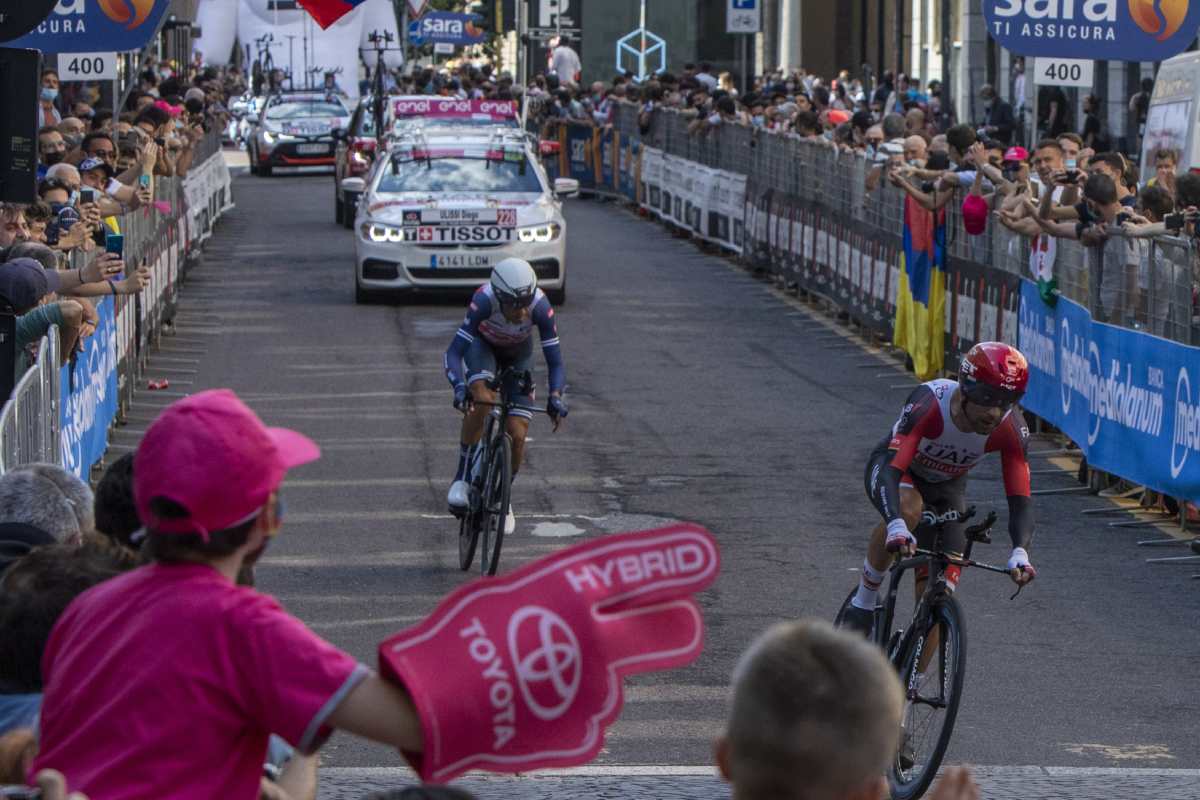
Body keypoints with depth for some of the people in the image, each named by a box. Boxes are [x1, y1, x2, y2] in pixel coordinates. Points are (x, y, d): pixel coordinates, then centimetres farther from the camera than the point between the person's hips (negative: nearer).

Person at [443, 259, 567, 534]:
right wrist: (459, 386, -58)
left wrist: (556, 395, -50)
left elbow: (556, 362, -32)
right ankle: (462, 478, -21)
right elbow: (453, 352, -40)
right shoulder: (484, 301, -39)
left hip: (518, 356, 1)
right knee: (481, 398, -34)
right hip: (482, 345, -1)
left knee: (517, 435, -8)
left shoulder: (541, 307, -36)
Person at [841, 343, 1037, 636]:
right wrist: (896, 526, -65)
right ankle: (862, 605, -19)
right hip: (892, 465, -3)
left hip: (946, 486, 3)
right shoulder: (929, 404, -39)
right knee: (908, 509, -38)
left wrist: (1020, 552, -49)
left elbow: (1020, 501, -30)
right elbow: (890, 470, -48)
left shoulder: (1012, 429, -29)